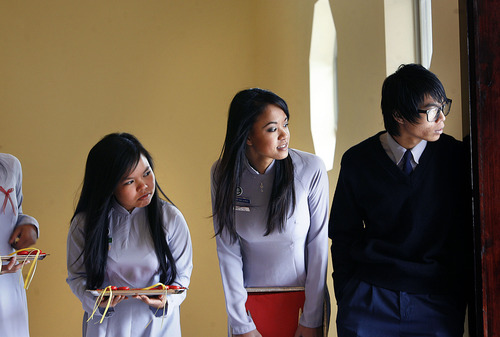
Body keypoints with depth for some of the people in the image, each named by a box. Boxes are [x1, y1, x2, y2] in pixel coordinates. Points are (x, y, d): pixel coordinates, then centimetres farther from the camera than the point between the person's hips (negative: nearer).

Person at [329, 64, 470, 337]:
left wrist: (459, 299, -2)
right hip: (370, 299, 0)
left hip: (437, 304, 0)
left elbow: (465, 237, 3)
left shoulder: (456, 157, -2)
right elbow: (343, 235, 7)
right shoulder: (357, 161, -1)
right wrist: (346, 298, 2)